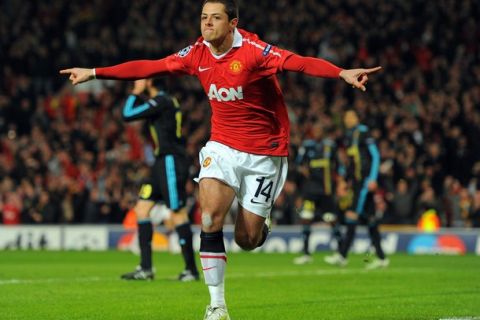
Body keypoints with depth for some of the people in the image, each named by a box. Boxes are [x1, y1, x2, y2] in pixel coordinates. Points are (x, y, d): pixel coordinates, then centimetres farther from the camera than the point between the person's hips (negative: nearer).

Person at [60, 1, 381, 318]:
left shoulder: (252, 50, -19)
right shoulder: (197, 53, -3)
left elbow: (298, 62, -34)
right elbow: (149, 67, 5)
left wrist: (343, 73, -50)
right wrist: (94, 73, 6)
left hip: (264, 152, -4)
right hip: (222, 145, 4)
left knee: (246, 239, -2)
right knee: (210, 218, -18)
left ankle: (261, 226, 38)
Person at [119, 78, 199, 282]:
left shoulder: (161, 102, -15)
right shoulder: (163, 101, 15)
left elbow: (127, 115, -16)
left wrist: (135, 93, -3)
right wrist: (138, 95, 19)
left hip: (171, 163, -10)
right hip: (162, 163, 10)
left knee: (178, 214, -7)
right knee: (142, 208, 7)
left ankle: (191, 269, -1)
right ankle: (145, 269, 7)